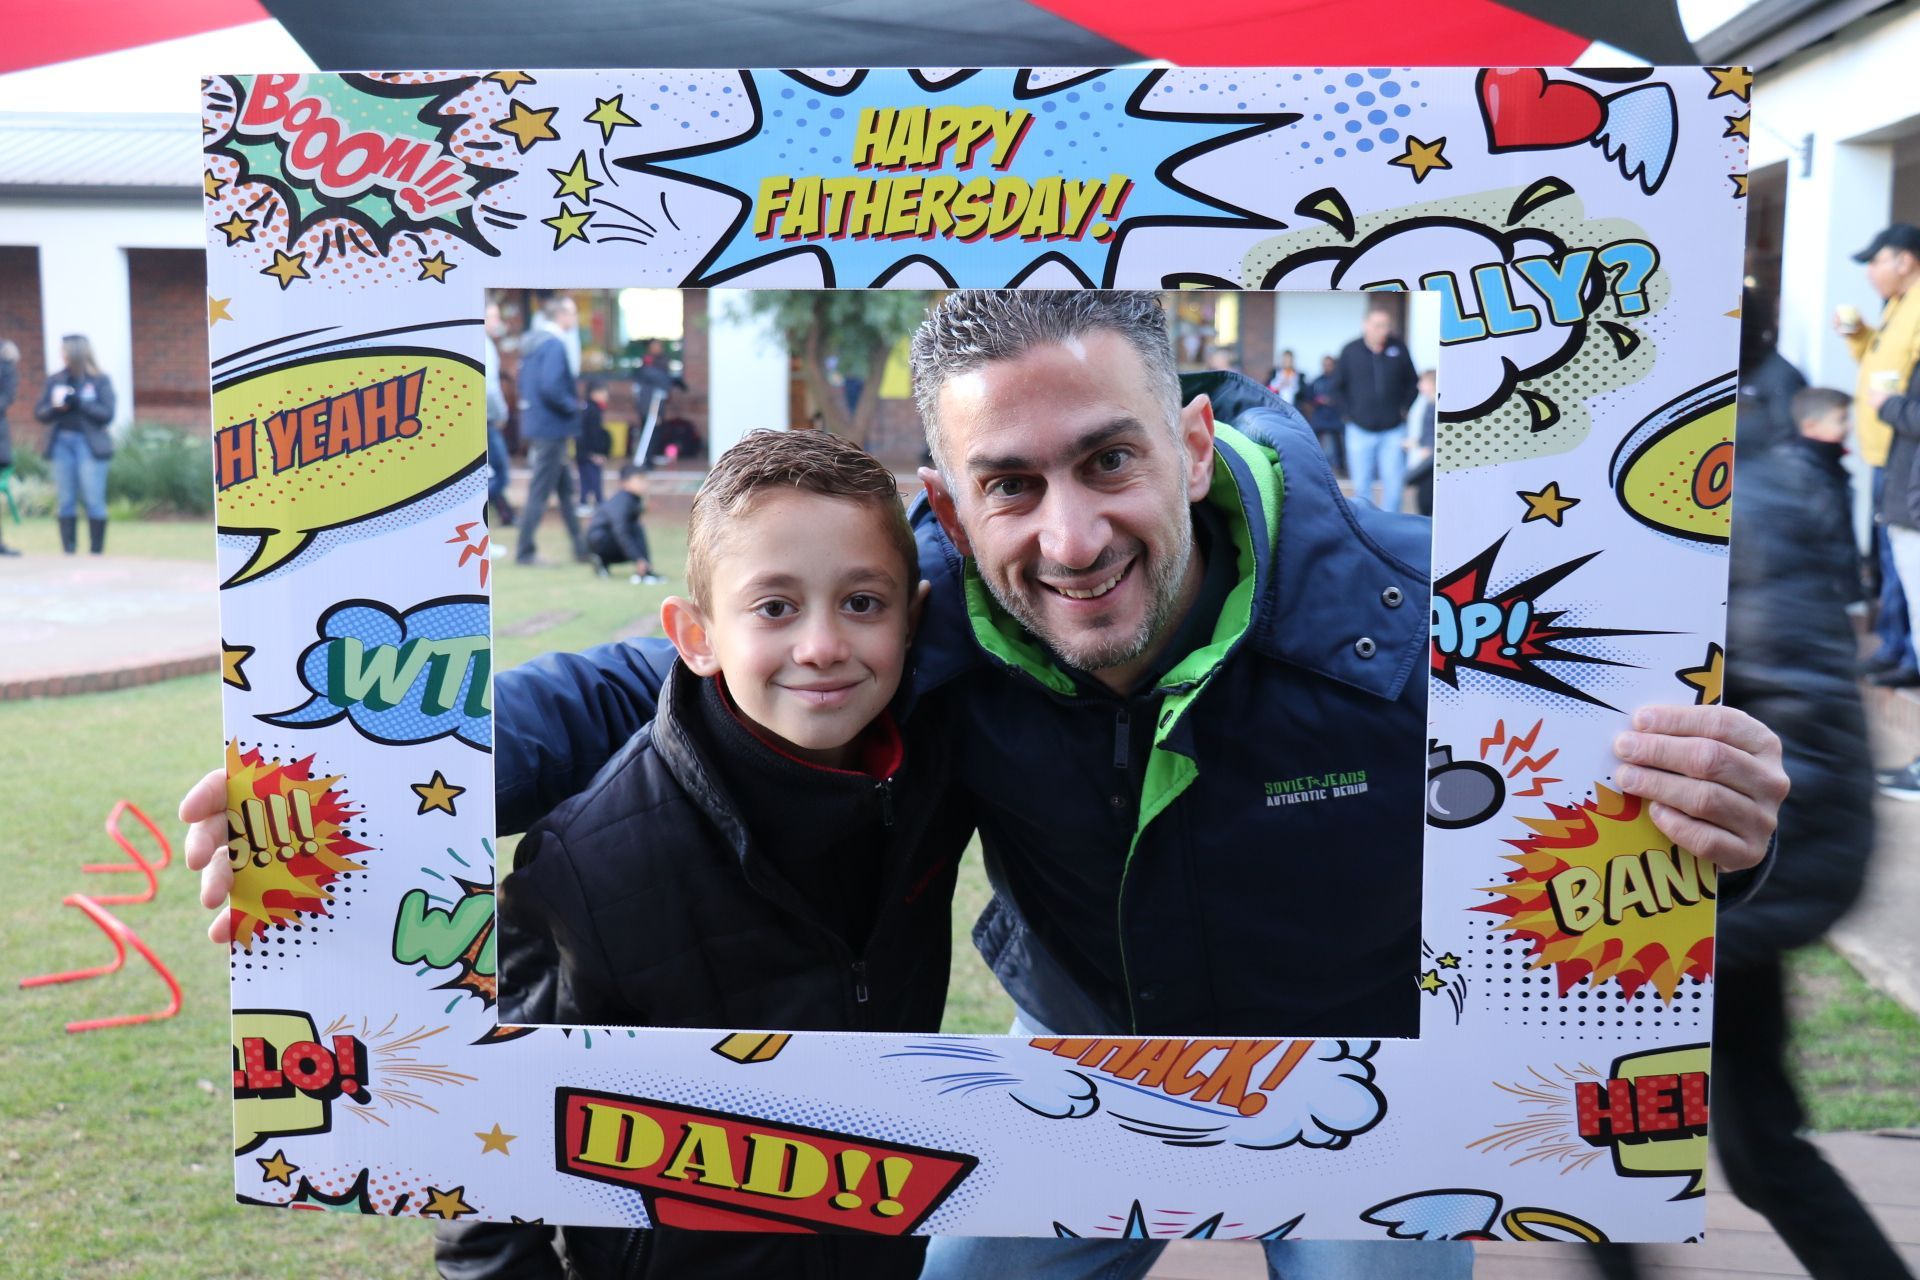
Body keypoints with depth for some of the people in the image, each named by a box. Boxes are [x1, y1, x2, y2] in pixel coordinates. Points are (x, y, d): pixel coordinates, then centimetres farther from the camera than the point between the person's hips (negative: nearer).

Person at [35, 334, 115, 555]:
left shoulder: (99, 380, 3)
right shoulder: (55, 381, 12)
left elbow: (107, 414, -5)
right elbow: (39, 413, 10)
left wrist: (79, 402, -14)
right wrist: (56, 407, -9)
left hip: (89, 444, -3)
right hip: (62, 443, 4)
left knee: (94, 500, -6)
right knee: (66, 501, 4)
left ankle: (96, 551, -1)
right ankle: (68, 551, 8)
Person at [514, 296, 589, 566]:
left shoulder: (532, 341, 13)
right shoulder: (554, 345, -17)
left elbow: (526, 384, 19)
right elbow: (550, 388, -27)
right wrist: (573, 406, -13)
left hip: (536, 421, 10)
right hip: (551, 427, -10)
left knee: (565, 487, 15)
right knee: (540, 492, -2)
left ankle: (580, 547, 21)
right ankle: (525, 552, 4)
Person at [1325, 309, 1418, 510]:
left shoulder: (1399, 349, 1)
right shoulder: (1350, 351, -1)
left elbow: (1412, 382, 13)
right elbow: (1336, 388, 6)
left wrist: (1404, 408, 3)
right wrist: (1348, 414, -2)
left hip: (1393, 430, 0)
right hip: (1360, 430, 0)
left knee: (1393, 483, -3)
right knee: (1362, 485, 6)